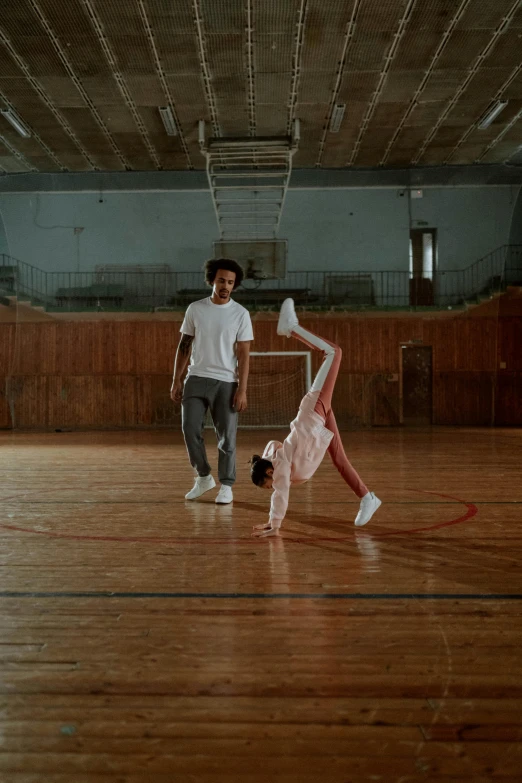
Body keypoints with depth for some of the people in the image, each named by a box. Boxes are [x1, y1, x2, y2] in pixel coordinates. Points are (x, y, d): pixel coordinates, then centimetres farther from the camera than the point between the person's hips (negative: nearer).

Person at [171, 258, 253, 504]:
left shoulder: (241, 314, -1)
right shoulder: (195, 309, 4)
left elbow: (243, 354, -3)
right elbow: (184, 346, 9)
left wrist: (242, 389, -9)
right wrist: (176, 380, 4)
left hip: (226, 382, -2)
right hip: (196, 379, 2)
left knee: (226, 436, 0)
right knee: (190, 429, -4)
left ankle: (226, 485, 14)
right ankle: (203, 477, 16)